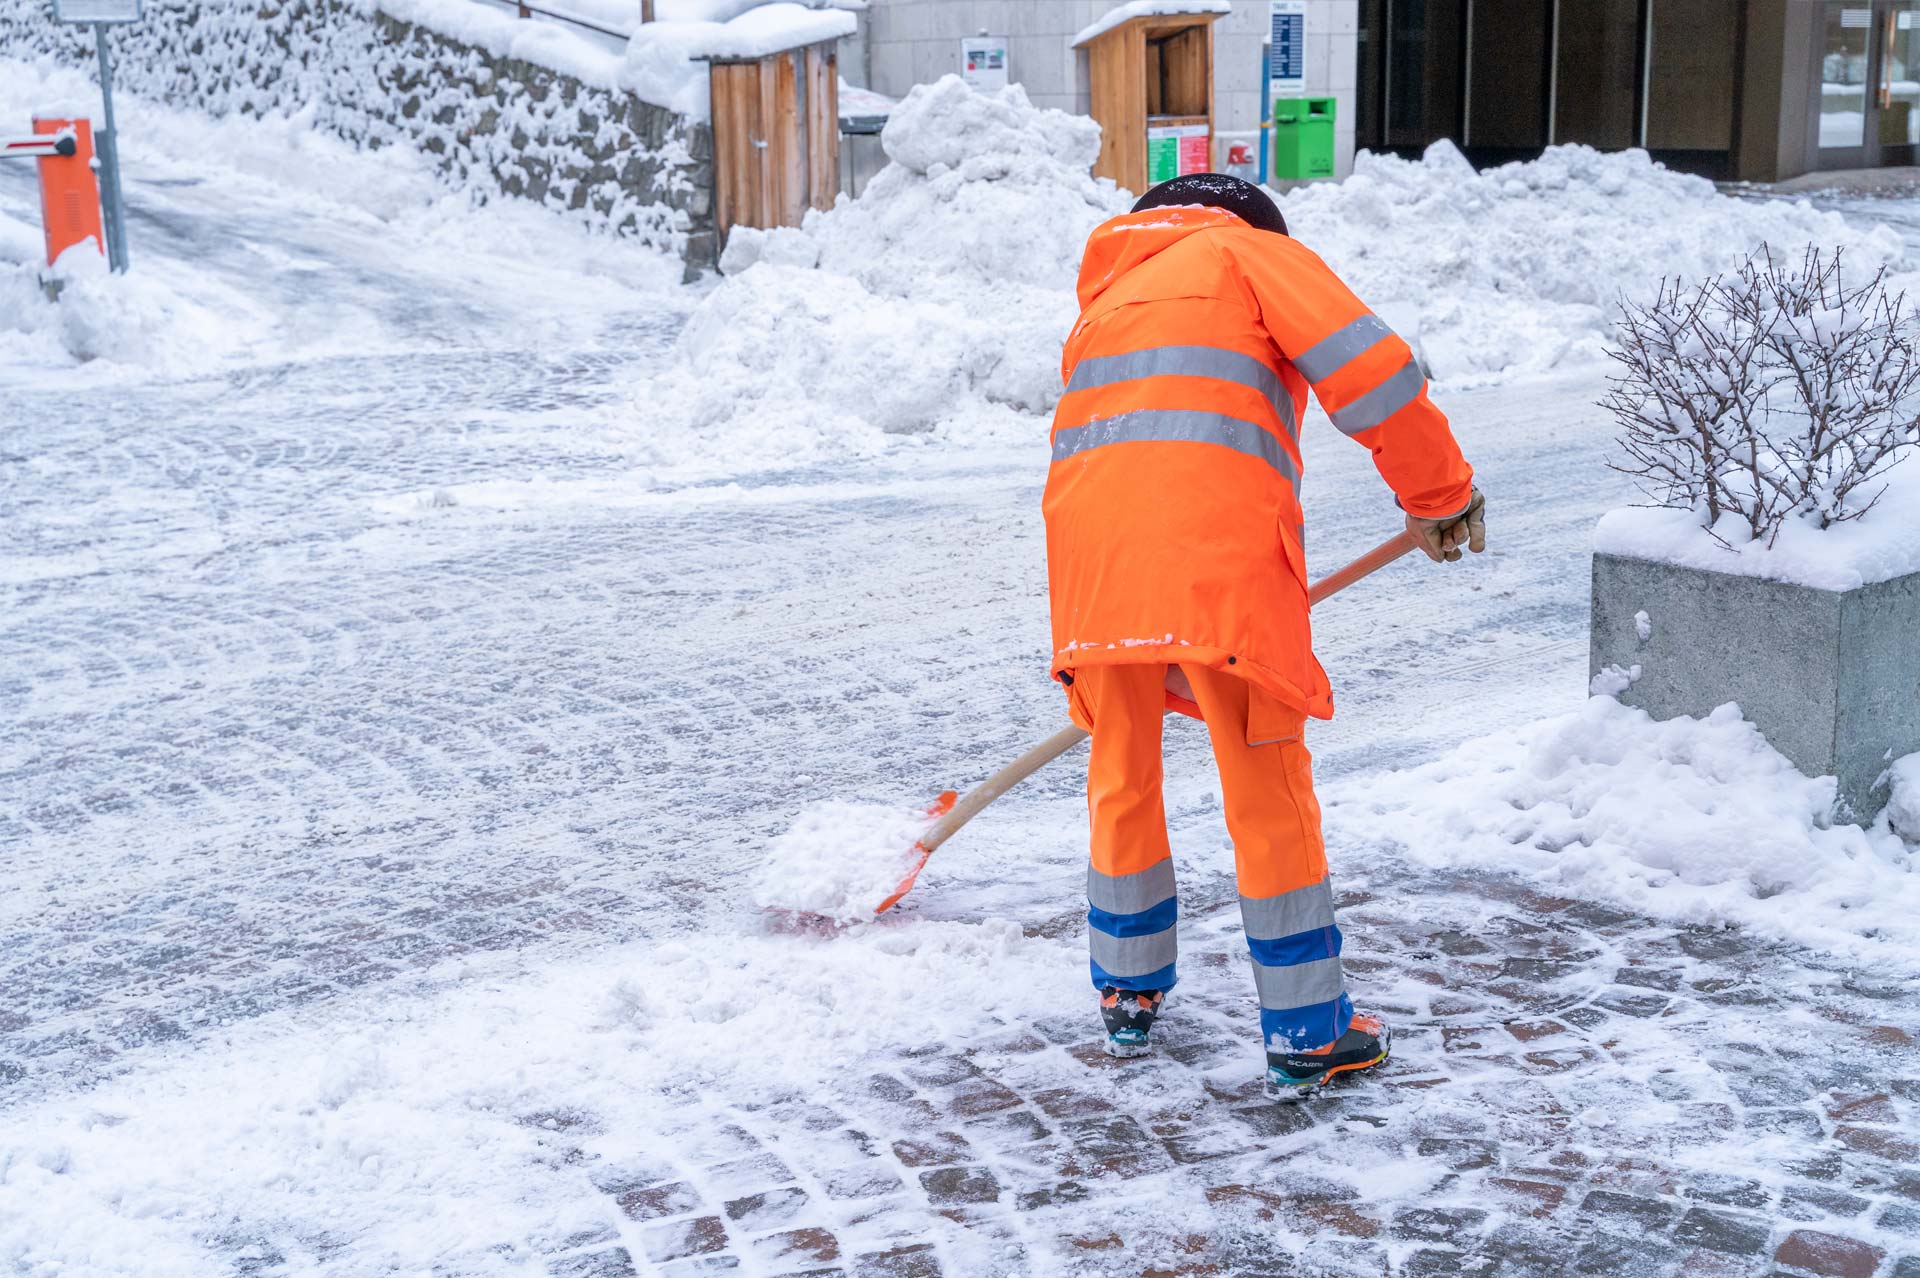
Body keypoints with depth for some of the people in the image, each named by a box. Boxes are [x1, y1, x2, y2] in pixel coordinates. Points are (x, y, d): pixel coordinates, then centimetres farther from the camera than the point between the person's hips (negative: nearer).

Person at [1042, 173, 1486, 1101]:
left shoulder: (1102, 302, 34)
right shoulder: (1251, 251, 17)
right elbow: (1366, 365, 1)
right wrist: (1440, 495, 13)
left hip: (1089, 541, 5)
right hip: (1220, 548, -5)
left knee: (1122, 775, 22)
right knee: (1268, 793, 6)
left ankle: (1129, 999, 36)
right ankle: (1306, 1038, 13)